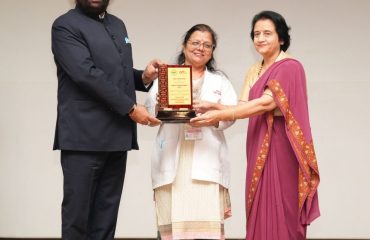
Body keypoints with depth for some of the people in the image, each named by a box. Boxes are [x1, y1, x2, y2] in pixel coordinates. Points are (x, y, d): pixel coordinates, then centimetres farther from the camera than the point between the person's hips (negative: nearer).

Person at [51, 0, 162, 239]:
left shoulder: (118, 25, 19)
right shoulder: (65, 26, -4)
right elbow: (87, 74, -16)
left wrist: (143, 77, 4)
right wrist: (130, 108, -16)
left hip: (117, 136, 7)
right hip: (85, 136, -6)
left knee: (106, 216, 6)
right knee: (78, 213, -2)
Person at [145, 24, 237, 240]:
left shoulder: (220, 80, 20)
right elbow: (150, 112, 5)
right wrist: (160, 106, -17)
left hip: (207, 161, 0)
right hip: (172, 161, 0)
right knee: (174, 222, -5)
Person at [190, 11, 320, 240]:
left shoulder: (290, 67, -9)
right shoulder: (254, 71, 16)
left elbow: (266, 103, -19)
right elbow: (243, 105, 5)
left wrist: (219, 116, -24)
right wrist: (213, 107, -14)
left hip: (281, 146, -7)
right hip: (259, 146, 7)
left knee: (281, 211, -5)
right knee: (261, 211, 6)